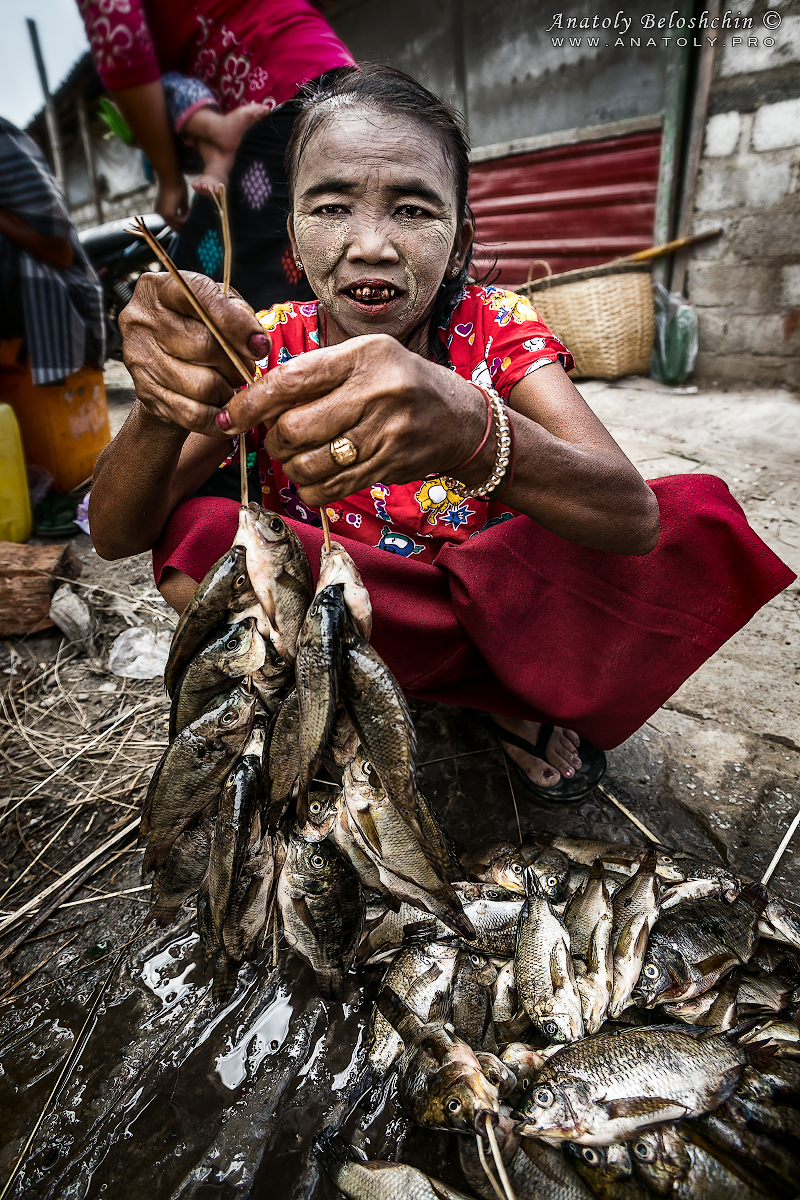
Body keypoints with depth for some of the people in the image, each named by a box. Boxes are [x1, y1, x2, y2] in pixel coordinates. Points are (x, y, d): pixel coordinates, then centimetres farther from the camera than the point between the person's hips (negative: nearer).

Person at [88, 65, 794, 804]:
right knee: (191, 537, -25)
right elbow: (116, 537, -17)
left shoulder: (495, 328, -12)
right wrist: (161, 406, -39)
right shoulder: (268, 347, -9)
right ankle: (504, 694, -10)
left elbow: (634, 517, -29)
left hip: (495, 596, -1)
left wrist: (469, 430, -49)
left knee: (700, 518, -20)